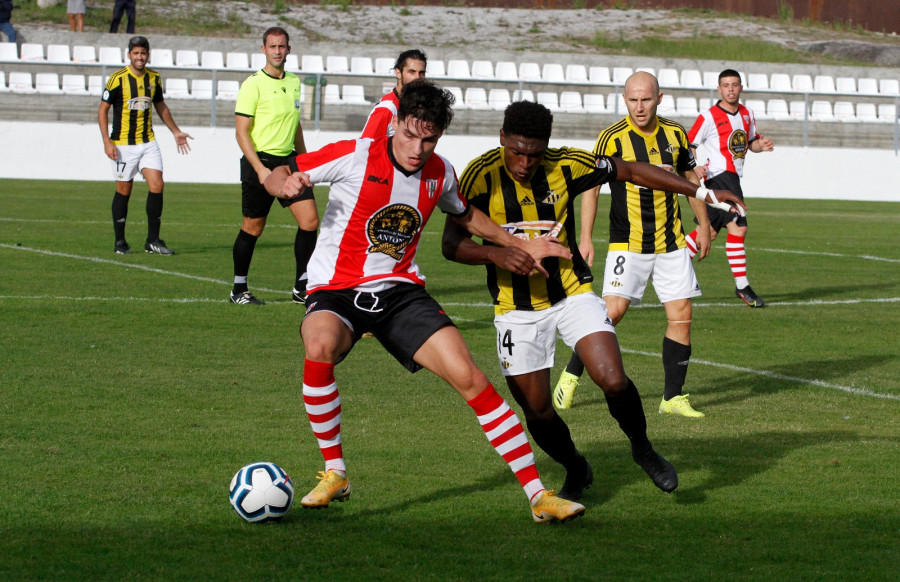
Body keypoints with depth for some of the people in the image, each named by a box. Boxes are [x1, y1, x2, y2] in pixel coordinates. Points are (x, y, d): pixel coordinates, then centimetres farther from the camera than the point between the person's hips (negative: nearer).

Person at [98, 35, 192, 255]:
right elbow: (103, 110, -6)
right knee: (124, 190, 1)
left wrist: (176, 132, 24)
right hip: (123, 145, -4)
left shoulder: (154, 78, 5)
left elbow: (160, 106, 21)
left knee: (157, 185, -7)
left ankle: (153, 240, 1)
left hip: (148, 142, 4)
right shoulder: (118, 79, -10)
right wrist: (107, 142, -13)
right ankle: (120, 242, 13)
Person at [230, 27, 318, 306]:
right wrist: (260, 168, -19)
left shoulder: (294, 82, 11)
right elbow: (241, 131, -12)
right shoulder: (253, 84, -9)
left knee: (309, 219, -5)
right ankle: (239, 290, 16)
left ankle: (302, 287, 4)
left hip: (289, 160, 6)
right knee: (253, 227, 2)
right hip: (260, 160, -6)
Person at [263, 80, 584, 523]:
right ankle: (334, 473, -17)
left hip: (401, 290, 4)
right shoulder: (354, 157, -13)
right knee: (320, 346, -38)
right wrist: (285, 185, -29)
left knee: (470, 378, -12)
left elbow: (464, 215, 25)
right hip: (335, 290, -3)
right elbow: (275, 177, -5)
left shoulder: (439, 173, 2)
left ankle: (538, 495, -4)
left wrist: (522, 247, 19)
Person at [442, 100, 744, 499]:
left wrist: (700, 192, 2)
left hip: (573, 294, 0)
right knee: (537, 411, 3)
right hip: (517, 311, 0)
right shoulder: (482, 175, -15)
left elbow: (632, 171, 1)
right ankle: (575, 471, 33)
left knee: (613, 381, -18)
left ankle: (642, 448, 12)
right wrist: (495, 254, -35)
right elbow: (452, 244, -16)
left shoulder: (566, 166, -12)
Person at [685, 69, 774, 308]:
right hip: (719, 177, -8)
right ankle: (743, 287, -9)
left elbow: (751, 141, 26)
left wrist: (760, 145, 2)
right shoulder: (709, 117, -7)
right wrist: (695, 168, -20)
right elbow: (688, 145, -4)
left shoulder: (747, 115, 13)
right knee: (738, 227, -14)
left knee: (708, 231, 7)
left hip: (733, 178, 8)